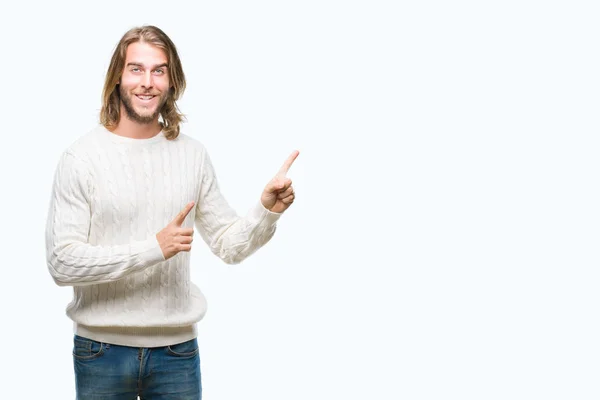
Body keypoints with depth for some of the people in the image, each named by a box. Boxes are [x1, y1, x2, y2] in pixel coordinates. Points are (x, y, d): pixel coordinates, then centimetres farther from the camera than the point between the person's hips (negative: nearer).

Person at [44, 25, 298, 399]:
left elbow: (229, 245, 6)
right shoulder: (82, 156, -9)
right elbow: (62, 262, -15)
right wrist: (154, 248, -20)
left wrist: (267, 210, -12)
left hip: (178, 348, 3)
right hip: (102, 351, -3)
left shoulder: (193, 154, 3)